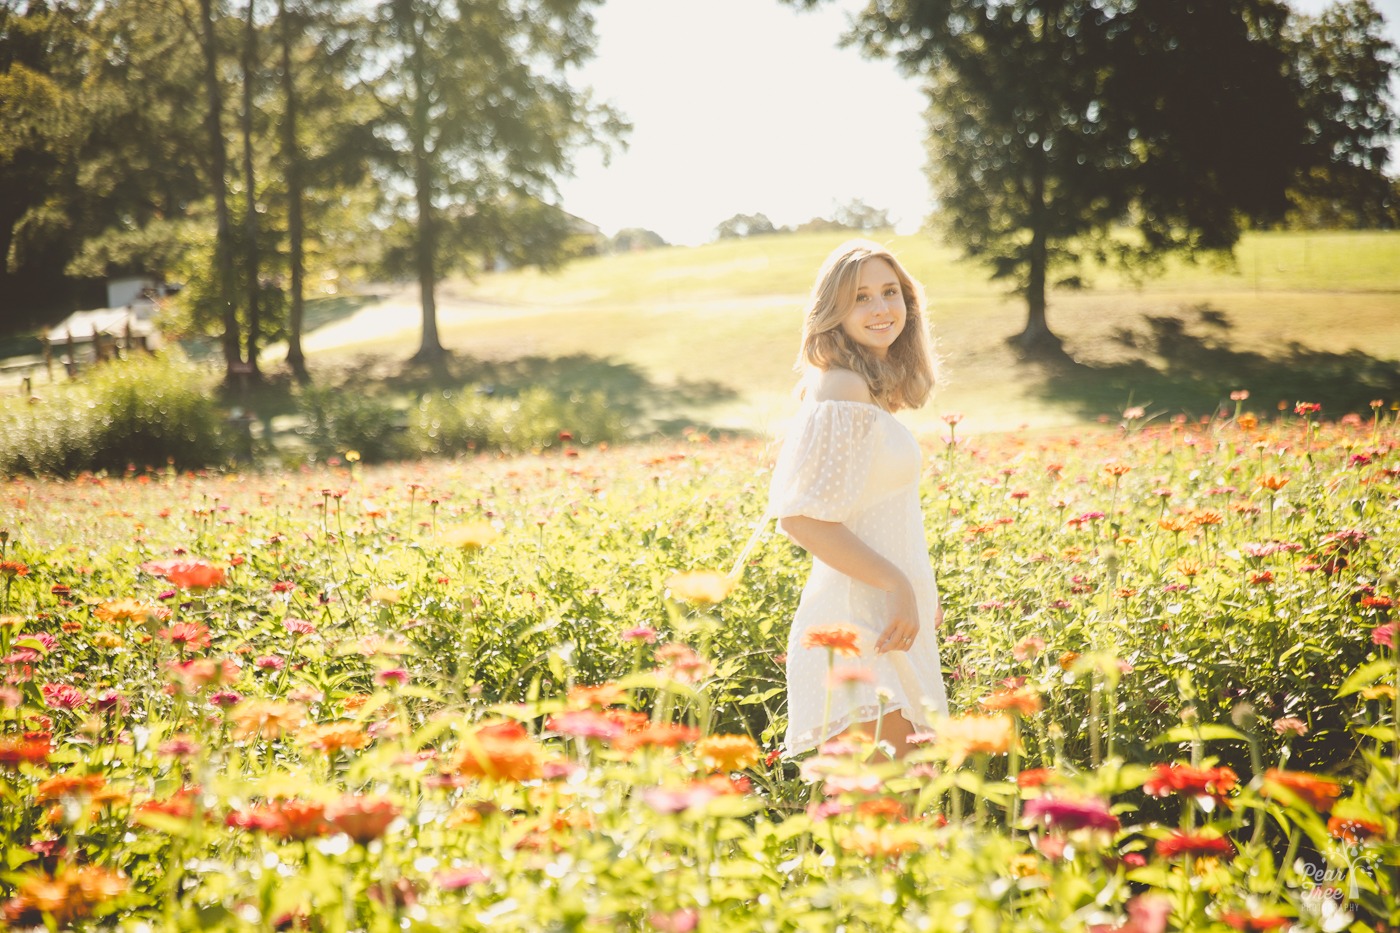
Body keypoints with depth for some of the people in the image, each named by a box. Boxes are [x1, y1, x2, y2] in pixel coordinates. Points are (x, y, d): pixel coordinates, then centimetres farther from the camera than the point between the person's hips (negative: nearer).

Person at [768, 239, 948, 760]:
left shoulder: (875, 387, 15)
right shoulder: (840, 390, -14)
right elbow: (801, 516, -21)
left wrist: (920, 593, 18)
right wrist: (896, 585, -20)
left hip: (887, 617, 10)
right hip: (856, 620, -10)